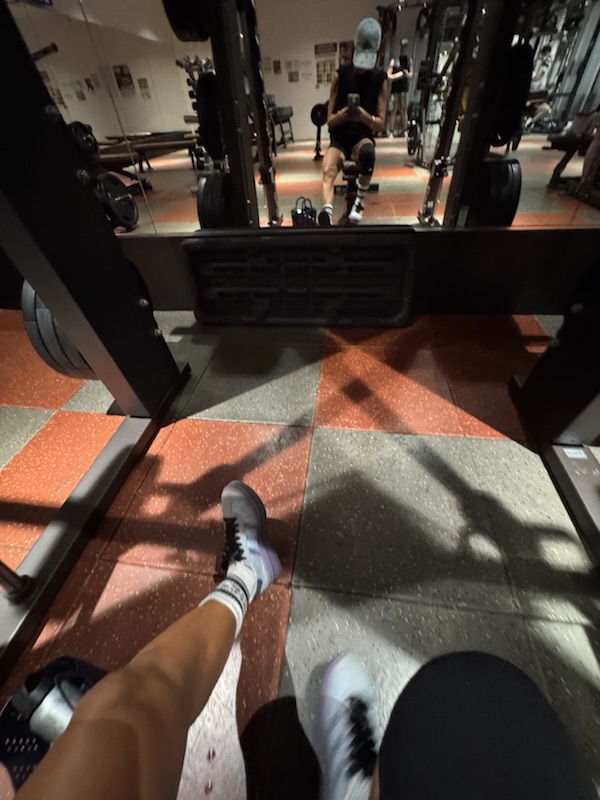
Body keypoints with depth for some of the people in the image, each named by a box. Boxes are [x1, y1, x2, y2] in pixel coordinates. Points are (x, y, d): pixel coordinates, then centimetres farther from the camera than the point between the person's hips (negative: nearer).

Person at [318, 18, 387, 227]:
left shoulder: (379, 79, 1)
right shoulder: (340, 75, 2)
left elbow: (380, 125, -3)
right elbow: (329, 120, 1)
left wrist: (363, 115, -23)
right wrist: (343, 114, -22)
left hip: (363, 138, 0)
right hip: (339, 138, 0)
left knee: (367, 152, -38)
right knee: (328, 170, -35)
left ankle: (360, 200, -16)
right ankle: (327, 214, -58)